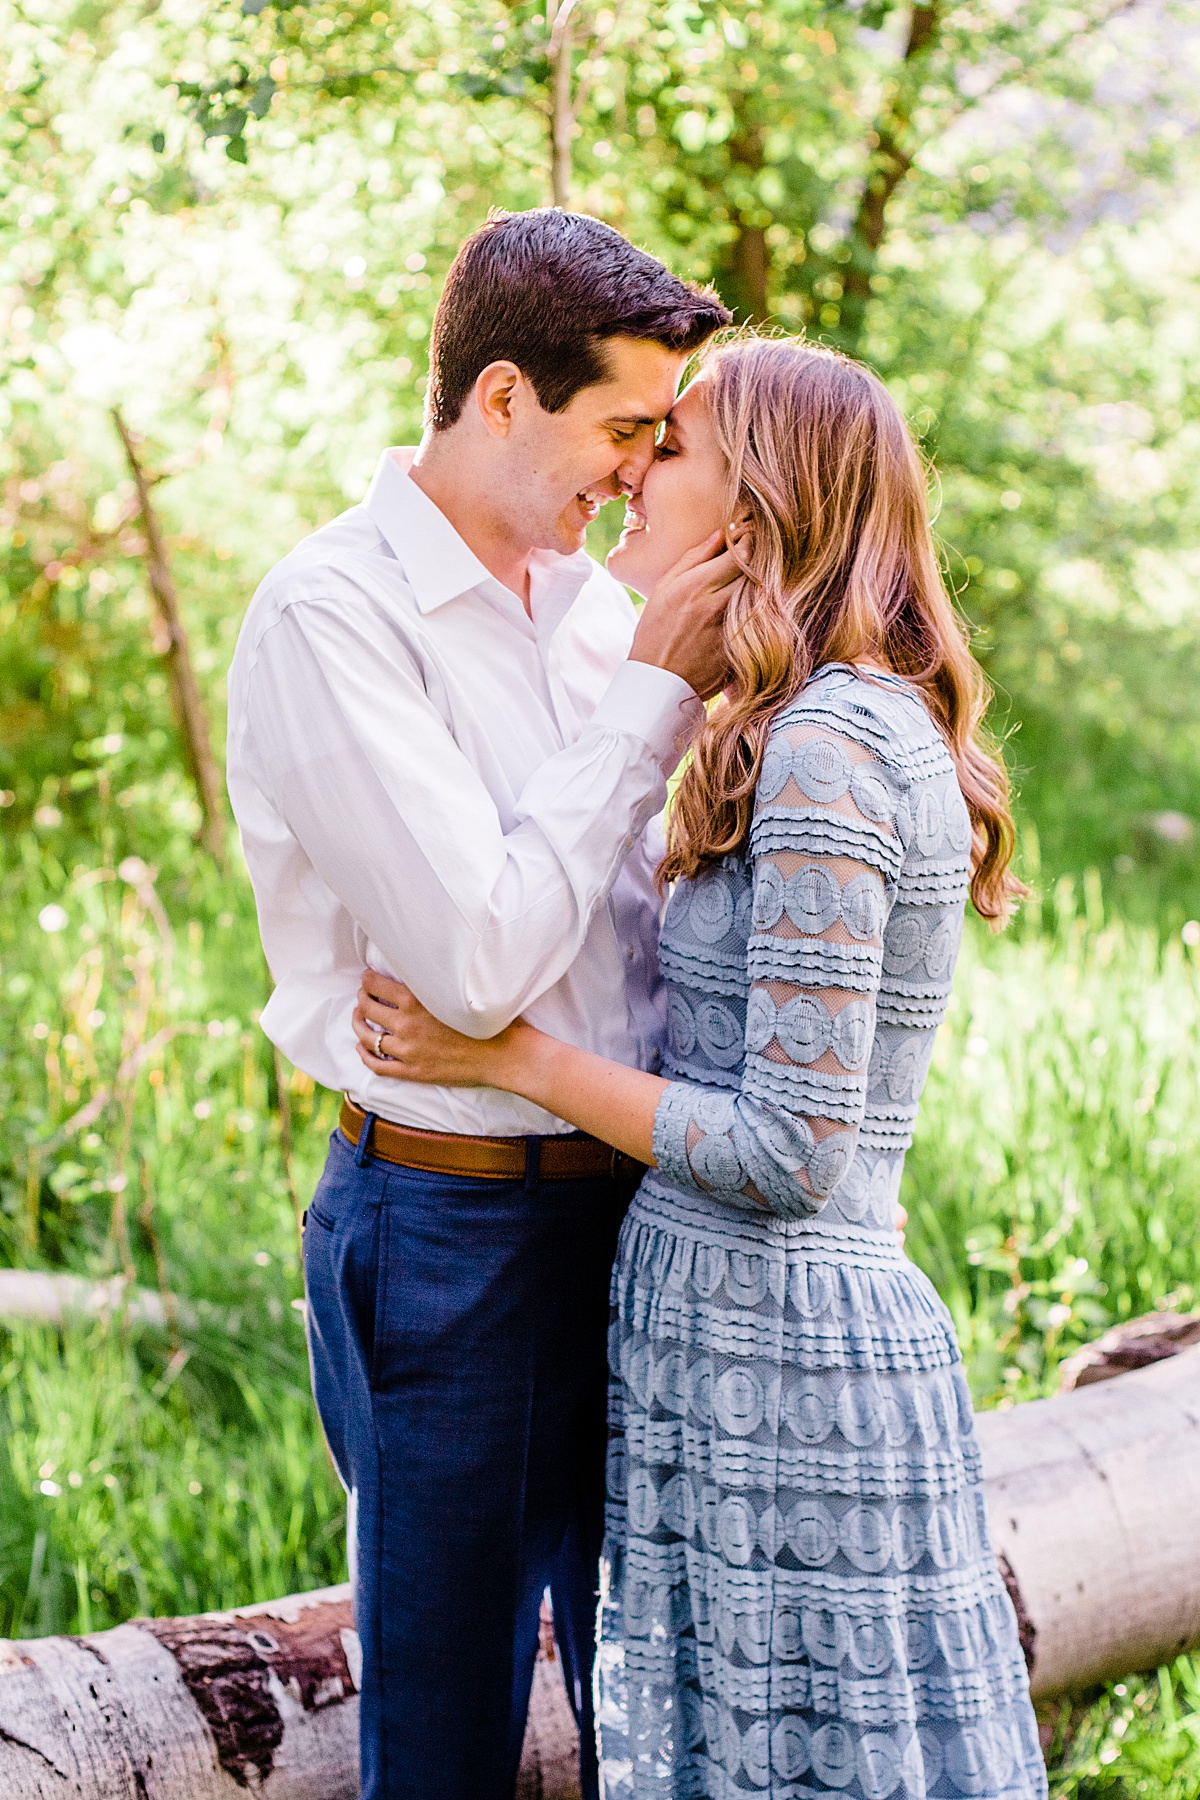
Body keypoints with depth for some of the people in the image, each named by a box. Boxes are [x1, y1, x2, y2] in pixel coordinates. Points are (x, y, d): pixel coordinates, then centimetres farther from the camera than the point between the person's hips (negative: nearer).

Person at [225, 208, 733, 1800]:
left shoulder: (594, 601, 9)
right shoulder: (328, 618, -13)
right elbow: (480, 959, -22)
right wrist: (652, 695, -15)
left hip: (636, 1197, 7)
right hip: (453, 1231, -7)